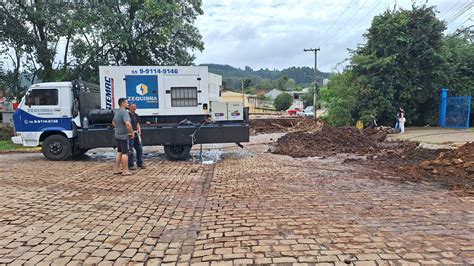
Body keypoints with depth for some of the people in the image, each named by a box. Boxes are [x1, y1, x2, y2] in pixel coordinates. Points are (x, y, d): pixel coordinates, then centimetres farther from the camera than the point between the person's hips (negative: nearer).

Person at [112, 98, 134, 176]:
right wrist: (132, 132, -22)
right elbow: (127, 123, -32)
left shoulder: (116, 111, 12)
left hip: (117, 135, 9)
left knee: (119, 152, 16)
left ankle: (117, 169, 22)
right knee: (125, 153, -3)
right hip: (124, 135, -9)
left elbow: (113, 122, 28)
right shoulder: (124, 112, -19)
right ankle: (125, 171, 0)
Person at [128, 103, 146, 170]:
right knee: (130, 150, -2)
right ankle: (131, 165, 5)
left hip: (136, 134, 8)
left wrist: (139, 130, 7)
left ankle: (140, 163, 24)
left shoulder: (136, 115, 15)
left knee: (140, 148, 12)